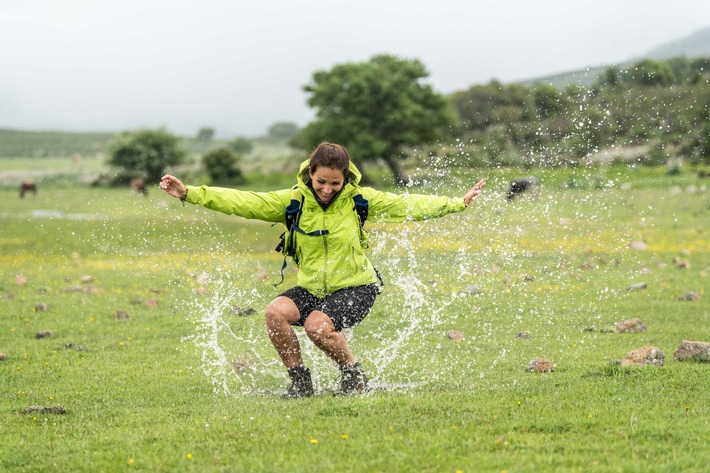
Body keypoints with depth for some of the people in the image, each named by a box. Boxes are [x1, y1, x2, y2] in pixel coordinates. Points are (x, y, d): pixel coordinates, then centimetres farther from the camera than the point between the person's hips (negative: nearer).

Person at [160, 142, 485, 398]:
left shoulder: (359, 200, -7)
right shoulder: (293, 201, -6)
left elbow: (407, 206, 3)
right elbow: (243, 202, -12)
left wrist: (458, 203, 3)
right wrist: (189, 193, -21)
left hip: (355, 287, -3)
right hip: (312, 288, 3)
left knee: (317, 325, -31)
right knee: (276, 312, -25)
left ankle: (354, 376, -4)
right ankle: (300, 382, -7)